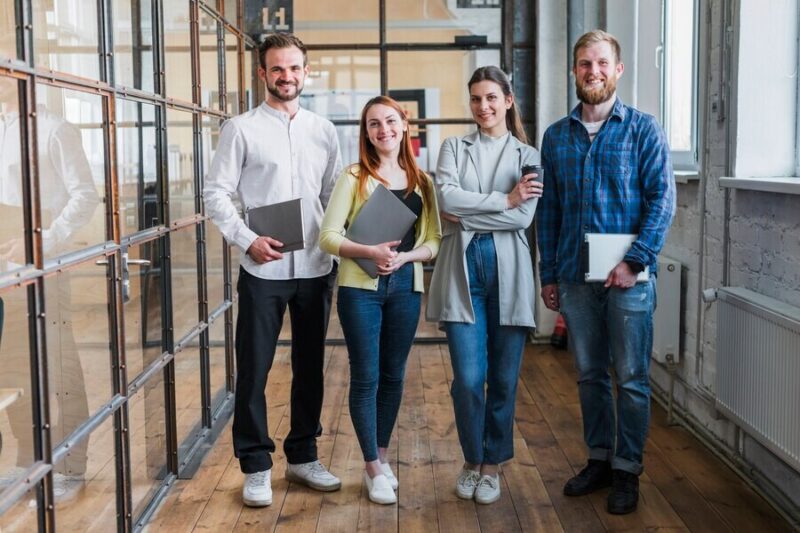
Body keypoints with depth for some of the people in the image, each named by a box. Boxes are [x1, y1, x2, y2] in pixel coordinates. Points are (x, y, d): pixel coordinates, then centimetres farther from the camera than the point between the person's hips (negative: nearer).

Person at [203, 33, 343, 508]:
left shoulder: (324, 131, 10)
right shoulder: (242, 129, 0)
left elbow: (333, 195, 13)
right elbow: (216, 193, -4)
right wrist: (248, 239, -16)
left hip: (316, 268, 4)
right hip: (264, 269, -3)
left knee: (310, 366, 12)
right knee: (254, 370, 2)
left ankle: (303, 456, 28)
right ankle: (256, 467, 16)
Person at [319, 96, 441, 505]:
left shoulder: (422, 182, 8)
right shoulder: (354, 178, 0)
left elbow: (434, 240, 6)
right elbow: (328, 236, -6)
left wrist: (404, 256, -13)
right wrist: (370, 252, -21)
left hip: (405, 287, 3)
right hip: (360, 287, -3)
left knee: (393, 375, 11)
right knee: (365, 376, 0)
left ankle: (381, 457, 26)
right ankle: (374, 468, 11)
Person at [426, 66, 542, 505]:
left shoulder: (526, 154, 8)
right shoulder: (454, 148, 11)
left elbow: (523, 217, -6)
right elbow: (446, 197, -8)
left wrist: (465, 216, -8)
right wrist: (503, 200, -8)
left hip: (507, 271, 0)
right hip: (462, 270, 0)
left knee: (504, 377, 5)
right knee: (468, 378, -4)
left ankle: (492, 464, 22)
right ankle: (472, 460, 18)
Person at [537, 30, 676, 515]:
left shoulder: (643, 129, -2)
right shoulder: (556, 137, 9)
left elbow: (662, 199, -8)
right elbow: (549, 210, 11)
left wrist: (635, 261, -17)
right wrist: (549, 274, 8)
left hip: (628, 276, -3)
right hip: (574, 276, 4)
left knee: (631, 378, 4)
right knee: (590, 375, 13)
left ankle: (627, 471, 17)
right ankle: (600, 460, 27)